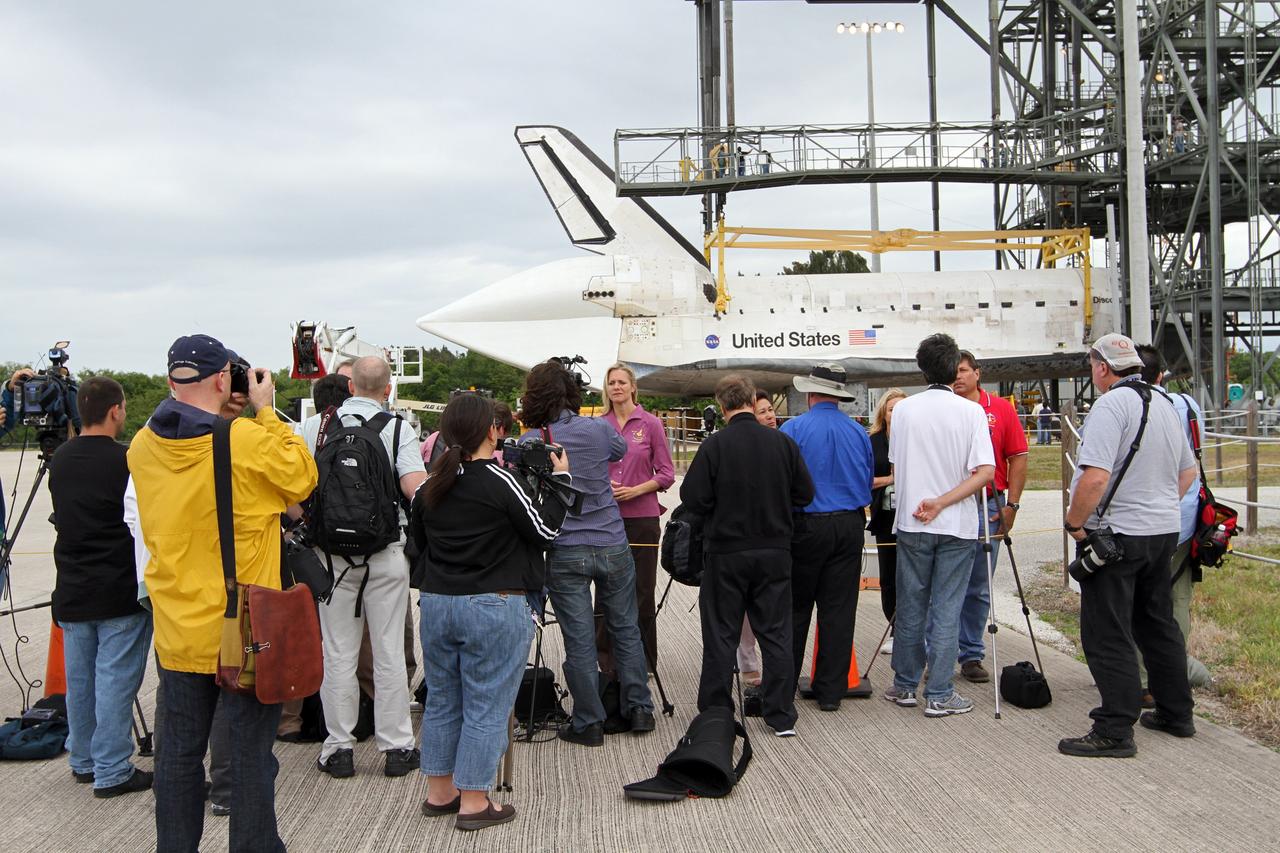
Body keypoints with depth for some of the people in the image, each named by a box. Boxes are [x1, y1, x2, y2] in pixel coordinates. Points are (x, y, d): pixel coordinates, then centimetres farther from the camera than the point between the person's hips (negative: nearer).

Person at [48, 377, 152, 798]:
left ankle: (83, 762, 28)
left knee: (79, 679, 16)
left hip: (72, 589, 7)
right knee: (115, 680, -1)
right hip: (119, 590, -7)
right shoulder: (126, 461, -16)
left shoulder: (59, 459, 7)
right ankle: (112, 772, 4)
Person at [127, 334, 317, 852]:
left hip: (177, 630, 5)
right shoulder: (249, 441, -18)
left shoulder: (144, 446, -1)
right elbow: (303, 478, -2)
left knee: (179, 750, 14)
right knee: (251, 751, 7)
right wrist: (266, 411, 0)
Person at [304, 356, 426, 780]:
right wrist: (427, 457, 2)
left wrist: (308, 527, 18)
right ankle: (396, 746, 13)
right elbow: (415, 488, -17)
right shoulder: (396, 428, -6)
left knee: (338, 654, 8)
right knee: (389, 653, 7)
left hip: (333, 554, 1)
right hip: (386, 554, -1)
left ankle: (339, 748, 15)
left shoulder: (316, 429, 0)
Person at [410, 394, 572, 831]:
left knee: (441, 699, 16)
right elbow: (545, 529, -7)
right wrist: (560, 479, 3)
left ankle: (439, 791, 27)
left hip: (436, 602, 6)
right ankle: (473, 803, 8)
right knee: (486, 705, 2)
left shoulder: (432, 484, 4)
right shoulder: (501, 481, -14)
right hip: (493, 607, -6)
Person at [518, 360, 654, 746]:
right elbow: (621, 450, 19)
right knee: (625, 628, 15)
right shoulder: (598, 429, -2)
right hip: (612, 545, 2)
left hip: (565, 553, -2)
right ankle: (639, 710, 22)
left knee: (579, 639, 4)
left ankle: (588, 722, 12)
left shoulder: (528, 444, -8)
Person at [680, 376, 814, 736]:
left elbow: (693, 498, -13)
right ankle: (782, 716, 13)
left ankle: (716, 714, 13)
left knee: (720, 635, 8)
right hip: (774, 551, 3)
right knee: (776, 633, 10)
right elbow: (804, 493, 2)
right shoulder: (783, 442, -3)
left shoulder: (715, 445, -12)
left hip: (726, 552, -2)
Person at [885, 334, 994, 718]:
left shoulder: (903, 409, 0)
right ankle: (939, 695, 7)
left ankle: (905, 686, 22)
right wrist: (942, 502, -13)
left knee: (909, 608, 12)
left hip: (911, 524, 2)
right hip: (956, 526, -2)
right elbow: (985, 472, -14)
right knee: (946, 611, 4)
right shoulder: (971, 411, -6)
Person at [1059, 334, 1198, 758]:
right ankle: (1176, 713, 30)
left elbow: (1095, 476, -27)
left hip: (1115, 535, -9)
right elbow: (1188, 471, 21)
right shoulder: (1165, 405, 11)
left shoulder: (1110, 406, -17)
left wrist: (1074, 522, -14)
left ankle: (1115, 732, -1)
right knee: (1158, 624, 20)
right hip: (1163, 532, 9)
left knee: (1107, 635, -3)